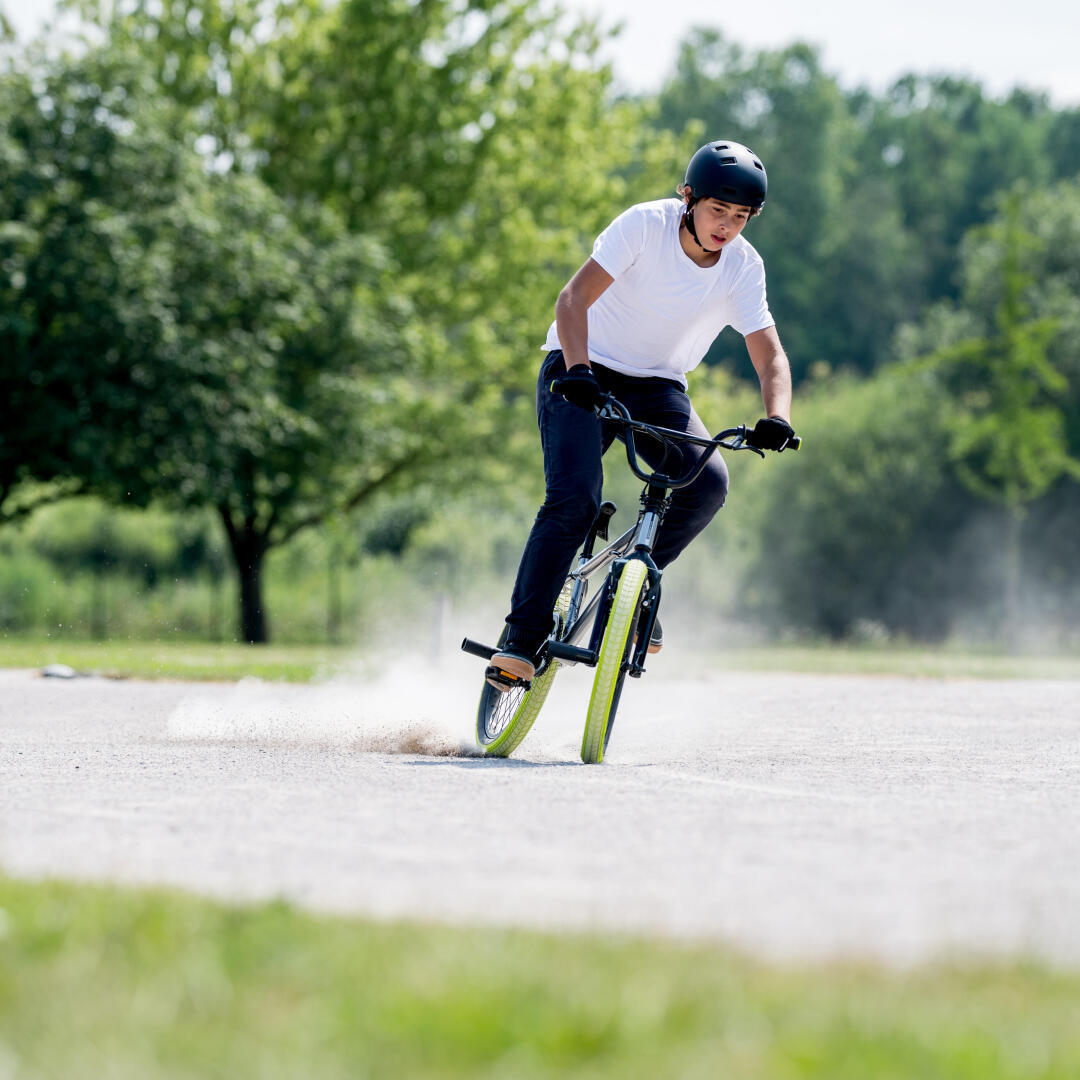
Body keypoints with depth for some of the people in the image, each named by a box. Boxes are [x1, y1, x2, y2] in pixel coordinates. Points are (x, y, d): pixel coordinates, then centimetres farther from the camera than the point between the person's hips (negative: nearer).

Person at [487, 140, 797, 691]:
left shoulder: (743, 267, -9)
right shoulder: (645, 225, -20)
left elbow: (770, 357, -12)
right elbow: (573, 299, -26)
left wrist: (776, 418, -32)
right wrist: (577, 369, -42)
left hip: (656, 386, 4)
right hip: (583, 374, -4)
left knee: (708, 481, -24)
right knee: (574, 499, -25)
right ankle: (522, 639, -16)